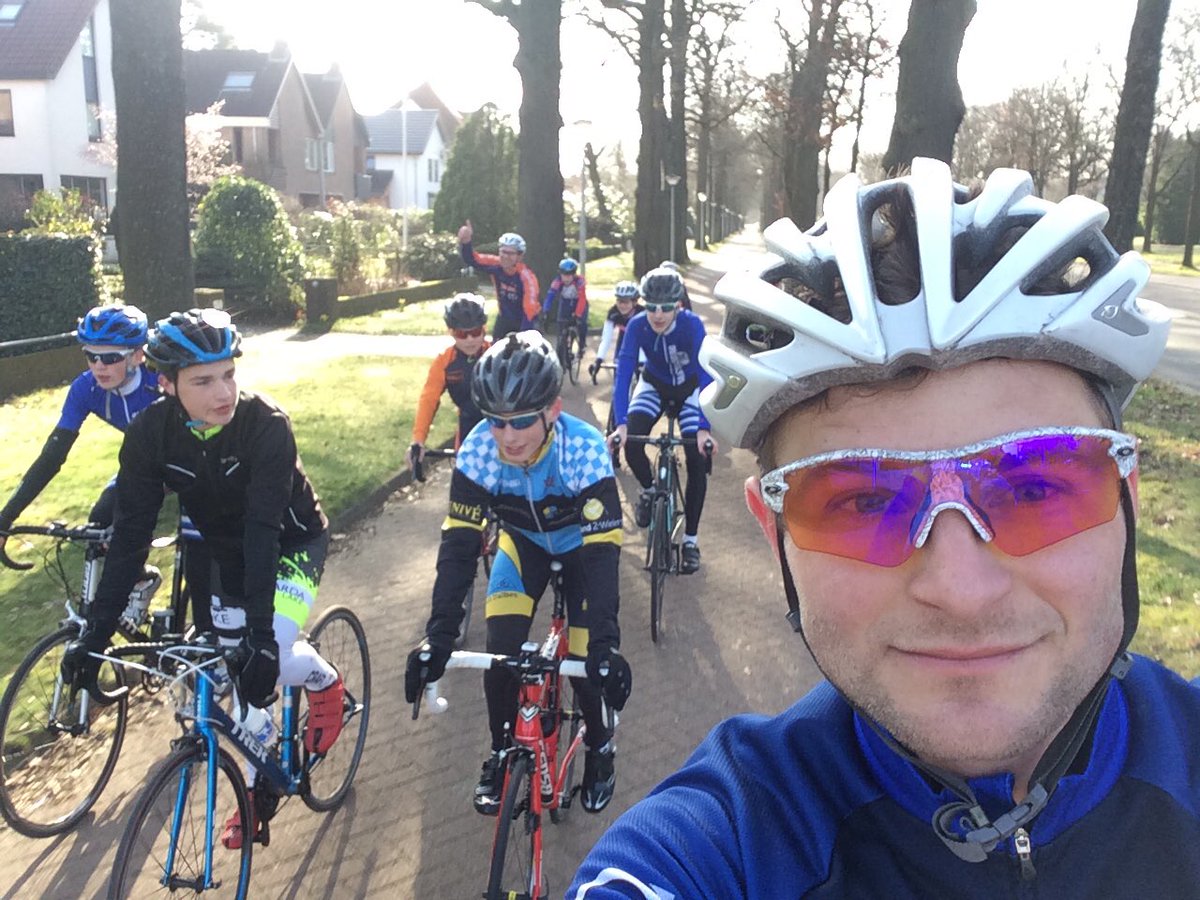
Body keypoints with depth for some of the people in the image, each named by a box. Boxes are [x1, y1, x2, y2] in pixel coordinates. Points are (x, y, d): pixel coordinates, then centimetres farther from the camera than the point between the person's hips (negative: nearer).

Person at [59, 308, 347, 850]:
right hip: (223, 551, 4)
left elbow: (263, 530, -36)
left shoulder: (266, 425, -31)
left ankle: (326, 682, 10)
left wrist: (262, 631, -42)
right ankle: (260, 783, 32)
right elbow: (130, 534, -19)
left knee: (267, 655, -25)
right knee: (243, 669, 8)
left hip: (291, 542, -4)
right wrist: (95, 633, -23)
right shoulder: (150, 434, -20)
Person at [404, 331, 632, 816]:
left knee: (588, 664, -10)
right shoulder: (477, 450, -30)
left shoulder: (584, 449, -37)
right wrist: (439, 633, -37)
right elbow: (459, 543, -28)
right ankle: (501, 752, 13)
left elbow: (603, 549, -38)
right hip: (524, 542, 2)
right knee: (500, 651, -13)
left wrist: (605, 644, -46)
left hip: (582, 543, -2)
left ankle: (599, 745, 22)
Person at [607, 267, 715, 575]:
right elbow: (623, 373, -31)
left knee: (698, 461, -12)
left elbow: (706, 375, -36)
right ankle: (649, 490, 10)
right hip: (654, 385, 1)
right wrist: (620, 424, -42)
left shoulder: (692, 325, -32)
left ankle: (691, 539, 4)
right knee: (631, 443, -23)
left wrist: (704, 428, -46)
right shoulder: (637, 326, -28)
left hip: (689, 389, -1)